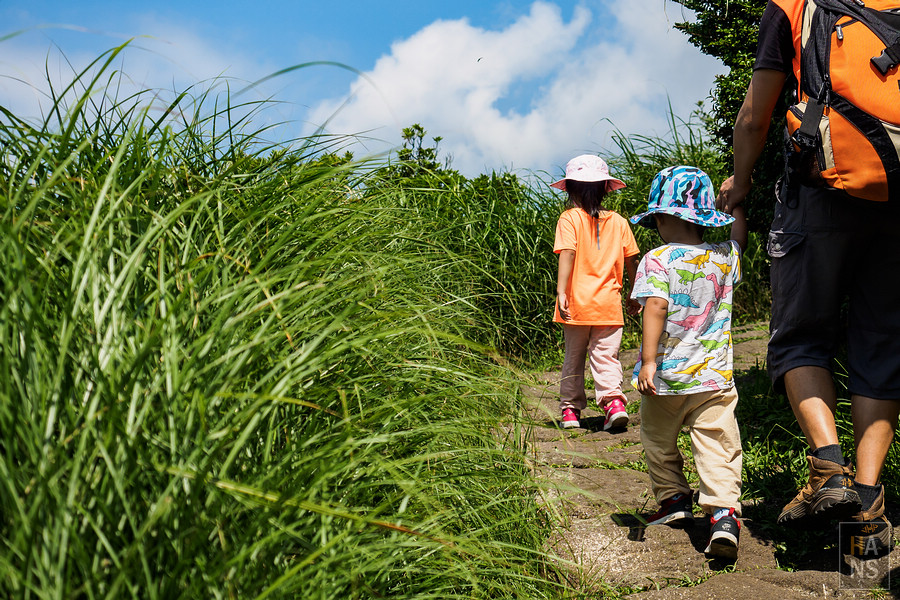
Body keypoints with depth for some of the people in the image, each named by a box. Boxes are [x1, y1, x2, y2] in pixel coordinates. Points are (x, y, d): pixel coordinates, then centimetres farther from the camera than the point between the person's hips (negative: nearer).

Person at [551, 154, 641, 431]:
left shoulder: (570, 219, -5)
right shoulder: (619, 222, 5)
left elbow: (567, 254, -17)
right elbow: (631, 262, 10)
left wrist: (561, 291, -21)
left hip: (577, 304, -1)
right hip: (609, 304, 2)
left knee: (574, 358, 12)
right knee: (606, 356, 5)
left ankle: (571, 408, 19)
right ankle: (613, 399, -15)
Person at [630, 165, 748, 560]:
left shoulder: (657, 260, -9)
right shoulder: (724, 259, 4)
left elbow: (655, 308, -20)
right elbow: (739, 235, 27)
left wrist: (648, 360, -21)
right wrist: (736, 201, 42)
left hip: (666, 376, -2)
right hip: (714, 377, 2)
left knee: (659, 440, 20)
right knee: (718, 444, -2)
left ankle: (673, 498, 28)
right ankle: (725, 511, -15)